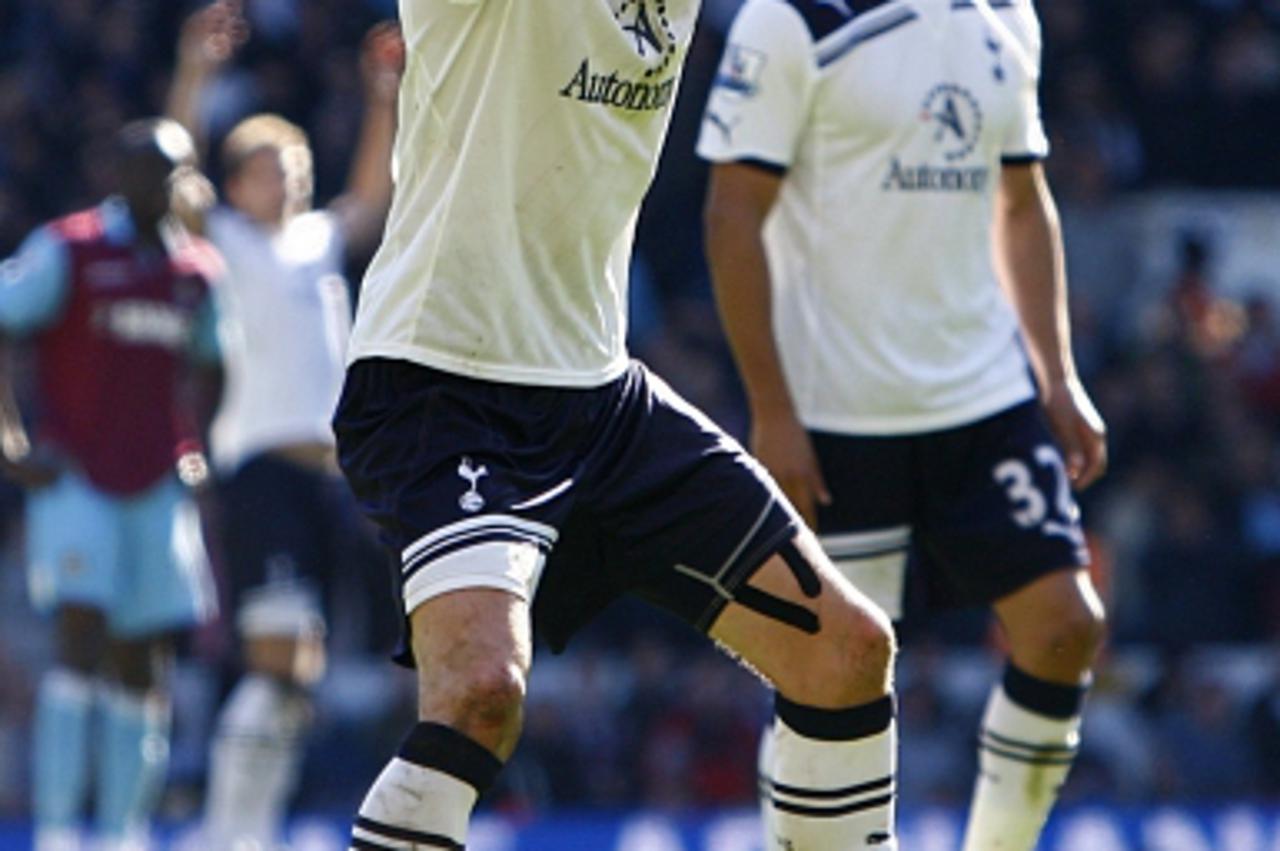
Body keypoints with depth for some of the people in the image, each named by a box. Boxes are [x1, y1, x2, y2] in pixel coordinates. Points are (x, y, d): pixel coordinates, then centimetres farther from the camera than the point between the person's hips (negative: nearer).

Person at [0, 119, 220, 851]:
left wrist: (199, 455, 16)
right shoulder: (69, 250, -5)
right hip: (76, 479, -5)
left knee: (143, 666, 4)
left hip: (159, 484, 5)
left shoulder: (199, 270, 11)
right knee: (81, 634, -16)